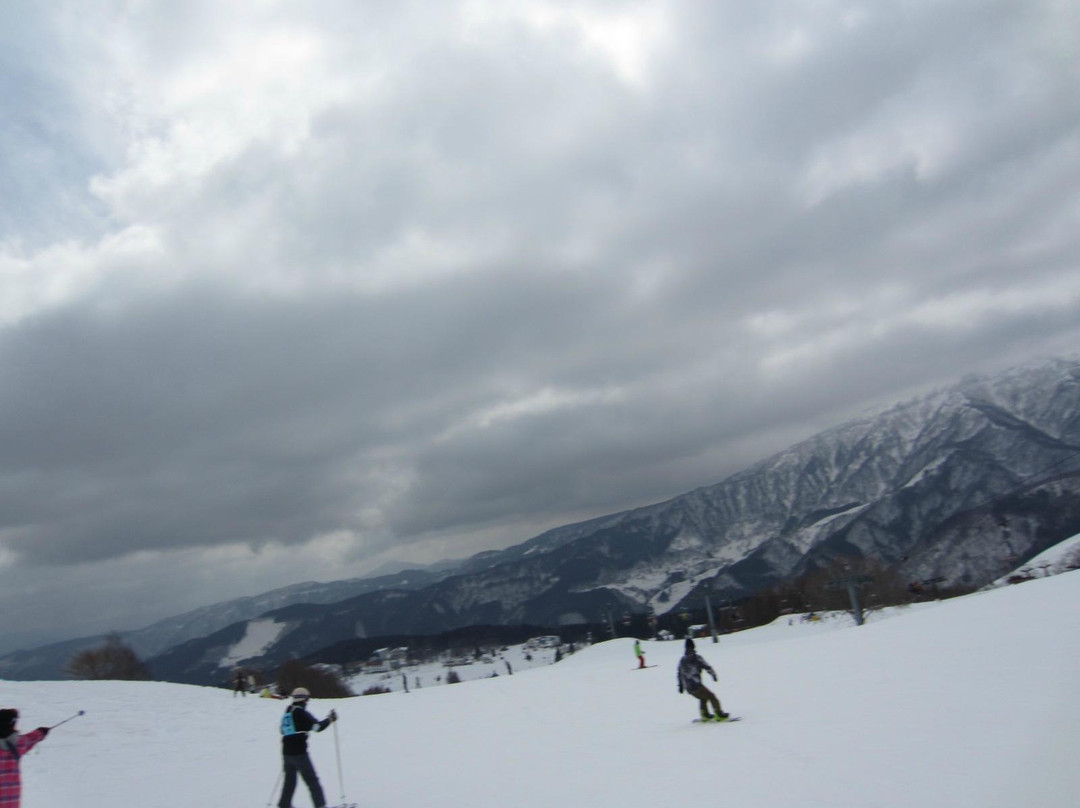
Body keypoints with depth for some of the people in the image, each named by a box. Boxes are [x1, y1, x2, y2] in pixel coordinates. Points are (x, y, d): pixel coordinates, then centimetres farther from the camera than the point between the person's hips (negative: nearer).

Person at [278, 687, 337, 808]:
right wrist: (330, 719, -2)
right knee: (312, 780, 0)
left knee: (290, 780, 20)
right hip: (299, 753, -7)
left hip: (286, 752, 7)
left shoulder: (286, 713, 11)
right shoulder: (301, 713, -11)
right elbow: (317, 727, -15)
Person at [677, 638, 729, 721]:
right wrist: (714, 674, 12)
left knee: (703, 698, 28)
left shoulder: (682, 660, 11)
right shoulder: (696, 657, -7)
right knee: (712, 697, 5)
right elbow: (707, 667, -5)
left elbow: (680, 674, 17)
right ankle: (719, 715, -1)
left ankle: (705, 715, 27)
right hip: (696, 686, -6)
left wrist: (681, 686, 26)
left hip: (688, 688, 6)